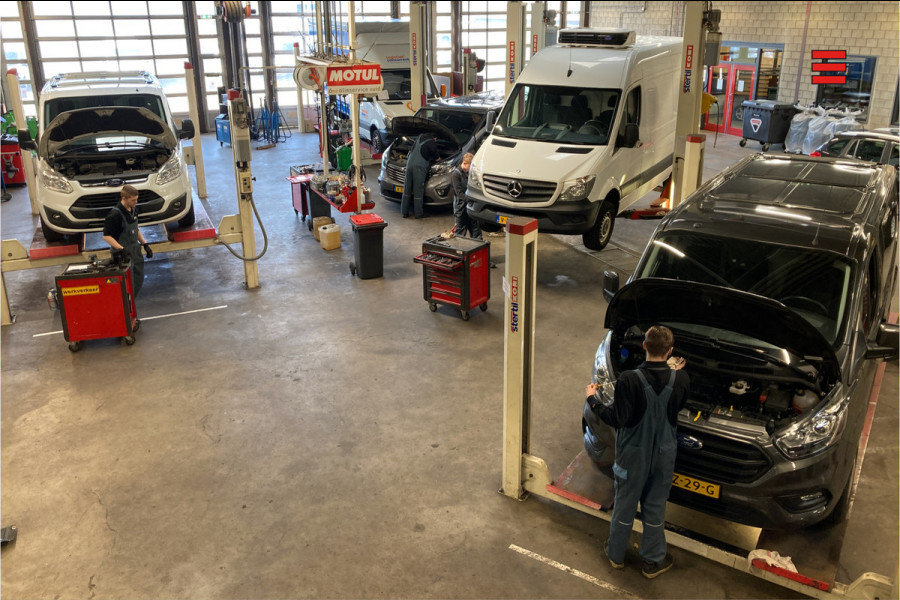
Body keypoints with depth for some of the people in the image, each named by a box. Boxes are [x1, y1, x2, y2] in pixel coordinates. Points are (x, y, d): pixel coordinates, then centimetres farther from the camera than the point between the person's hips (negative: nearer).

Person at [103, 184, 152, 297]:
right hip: (123, 254, -8)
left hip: (135, 250, 8)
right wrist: (121, 249, -28)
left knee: (138, 281, 15)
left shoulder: (133, 209, 3)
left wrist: (145, 244, 13)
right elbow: (106, 236, -19)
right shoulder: (115, 214, -22)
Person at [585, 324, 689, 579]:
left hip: (633, 453, -2)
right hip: (663, 454, 2)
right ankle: (653, 561, 34)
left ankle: (616, 555, 35)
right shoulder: (681, 380, -15)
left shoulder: (629, 380, -26)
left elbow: (617, 419, -22)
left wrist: (592, 398, -8)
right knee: (655, 508, 18)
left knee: (624, 504, 16)